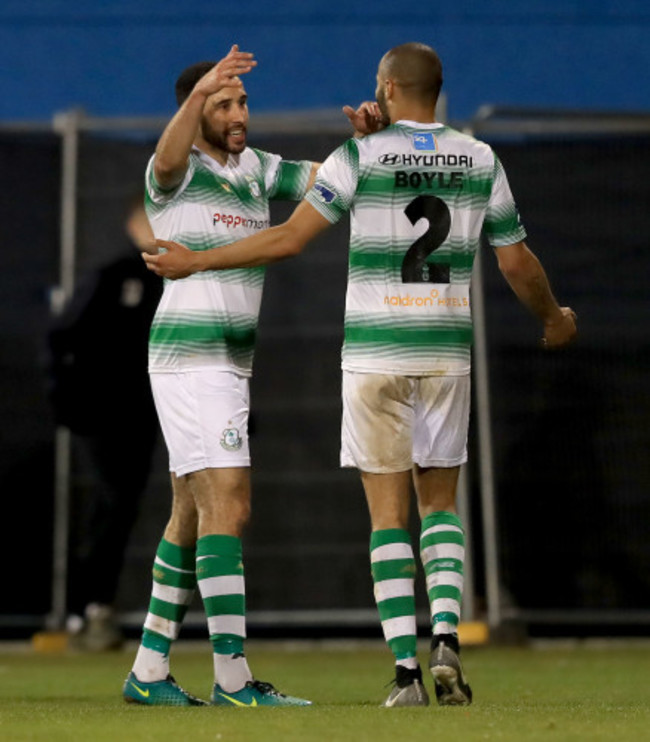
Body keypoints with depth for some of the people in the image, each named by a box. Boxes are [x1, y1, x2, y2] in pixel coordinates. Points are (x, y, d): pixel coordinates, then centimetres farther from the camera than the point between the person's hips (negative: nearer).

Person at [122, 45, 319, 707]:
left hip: (227, 366, 9)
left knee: (192, 517, 11)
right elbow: (168, 156, -35)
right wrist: (201, 91, -54)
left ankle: (148, 671, 17)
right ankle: (233, 678, -16)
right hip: (189, 361, -9)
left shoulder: (254, 169, 14)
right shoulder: (174, 172, -10)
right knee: (228, 508, -15)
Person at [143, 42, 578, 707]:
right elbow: (517, 262, 9)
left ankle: (406, 671, -3)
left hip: (374, 353, -2)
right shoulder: (480, 160, 4)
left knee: (389, 515, 3)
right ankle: (445, 640, -7)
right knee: (439, 504, 15)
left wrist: (195, 261, 2)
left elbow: (287, 239, -9)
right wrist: (553, 320, 28)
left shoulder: (360, 155, -6)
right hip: (446, 352, 2)